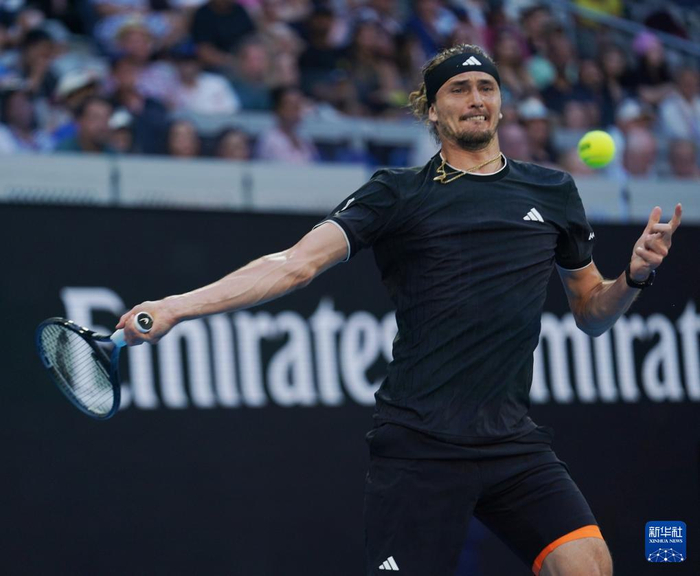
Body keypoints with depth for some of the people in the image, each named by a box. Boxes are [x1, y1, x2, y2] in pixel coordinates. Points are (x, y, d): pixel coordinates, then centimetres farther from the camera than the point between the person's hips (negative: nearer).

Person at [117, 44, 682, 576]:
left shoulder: (552, 192, 15)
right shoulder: (398, 195, 3)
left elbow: (592, 313, 23)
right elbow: (296, 263, -7)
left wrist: (636, 275, 1)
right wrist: (178, 306, -19)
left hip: (513, 441, 3)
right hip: (419, 445, -3)